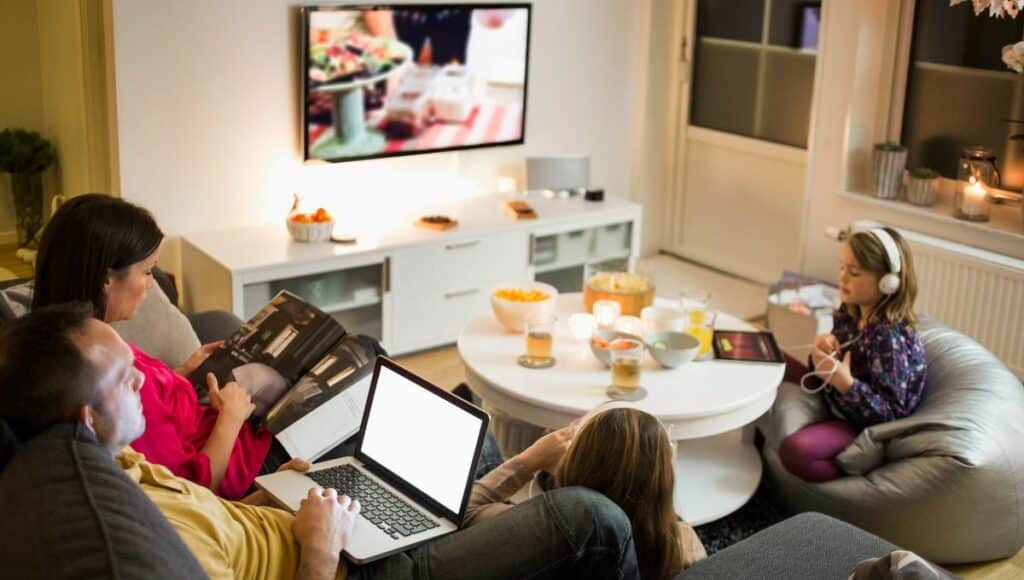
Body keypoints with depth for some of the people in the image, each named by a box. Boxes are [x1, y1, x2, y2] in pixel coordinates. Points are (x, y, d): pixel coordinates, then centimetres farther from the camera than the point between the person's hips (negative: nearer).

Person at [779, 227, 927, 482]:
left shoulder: (890, 338, -27)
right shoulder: (848, 313, -3)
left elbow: (889, 413, -25)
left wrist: (845, 383, -36)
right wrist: (821, 350, -13)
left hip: (865, 426, -9)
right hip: (833, 403, 9)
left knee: (795, 450, -34)